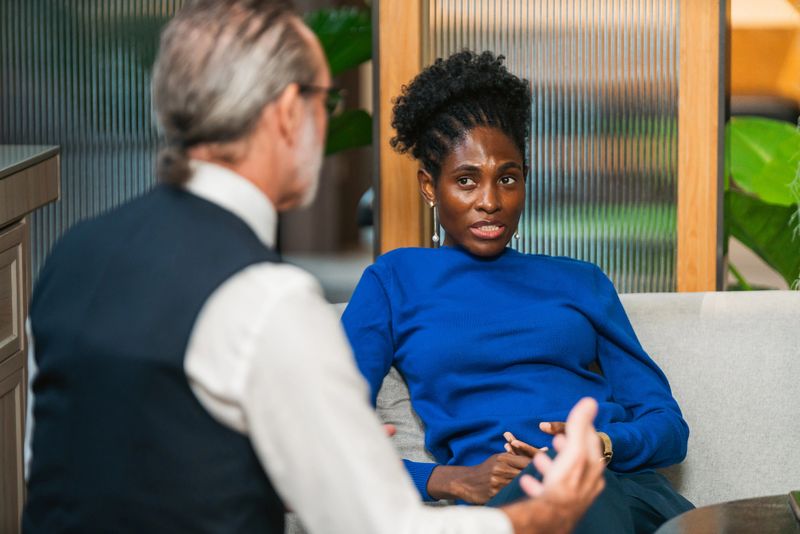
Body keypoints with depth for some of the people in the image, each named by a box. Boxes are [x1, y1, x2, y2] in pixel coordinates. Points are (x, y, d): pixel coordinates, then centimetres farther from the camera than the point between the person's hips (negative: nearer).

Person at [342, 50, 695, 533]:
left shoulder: (581, 282, 27)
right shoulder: (395, 280, 18)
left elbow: (668, 425, 19)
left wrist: (603, 446, -5)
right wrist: (453, 480, -9)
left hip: (627, 480, 2)